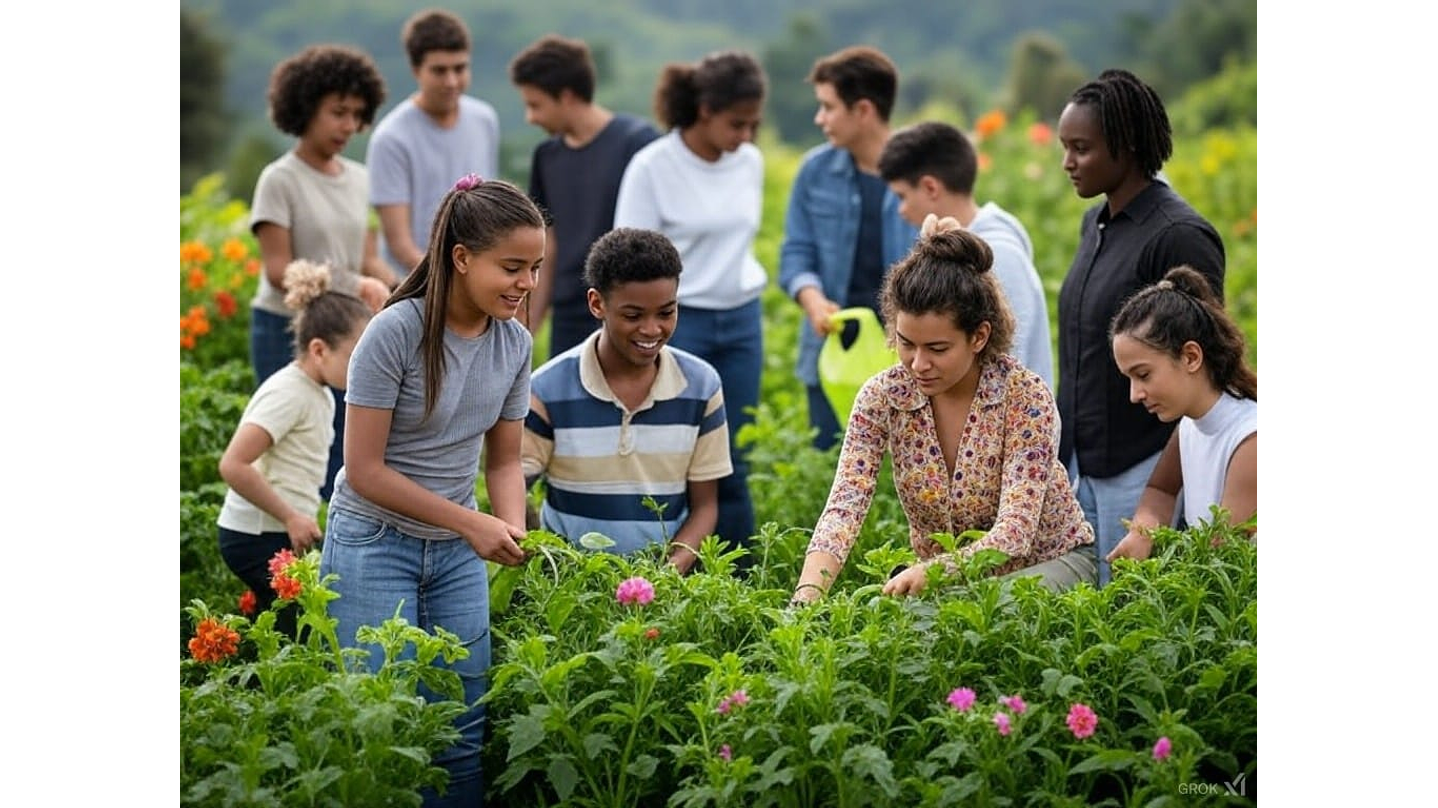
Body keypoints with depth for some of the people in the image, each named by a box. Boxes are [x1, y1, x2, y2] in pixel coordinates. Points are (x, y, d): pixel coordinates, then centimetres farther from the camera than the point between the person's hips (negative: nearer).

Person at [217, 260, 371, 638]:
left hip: (281, 535, 10)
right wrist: (291, 517, -19)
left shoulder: (318, 394, 14)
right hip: (261, 538, -10)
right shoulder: (288, 394, -16)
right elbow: (233, 465, -24)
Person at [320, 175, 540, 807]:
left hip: (457, 554, 5)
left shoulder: (514, 343, -1)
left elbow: (504, 463, 6)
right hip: (374, 543, -5)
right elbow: (364, 470, -16)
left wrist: (512, 529, -14)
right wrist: (469, 522, -18)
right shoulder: (396, 332, -18)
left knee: (465, 734, 5)